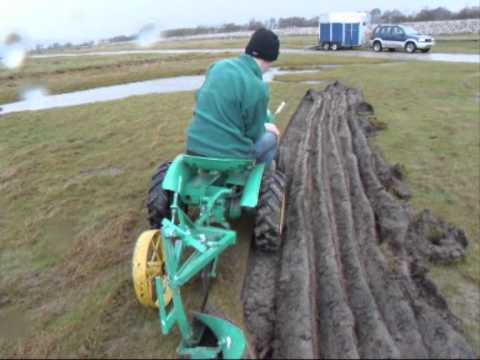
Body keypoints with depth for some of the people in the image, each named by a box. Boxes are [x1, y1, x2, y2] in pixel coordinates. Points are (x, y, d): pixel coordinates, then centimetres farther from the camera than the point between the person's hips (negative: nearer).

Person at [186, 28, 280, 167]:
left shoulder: (219, 65, 0)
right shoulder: (257, 87, -18)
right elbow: (254, 133, -8)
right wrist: (265, 127, 16)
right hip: (229, 155, -6)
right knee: (271, 136, 22)